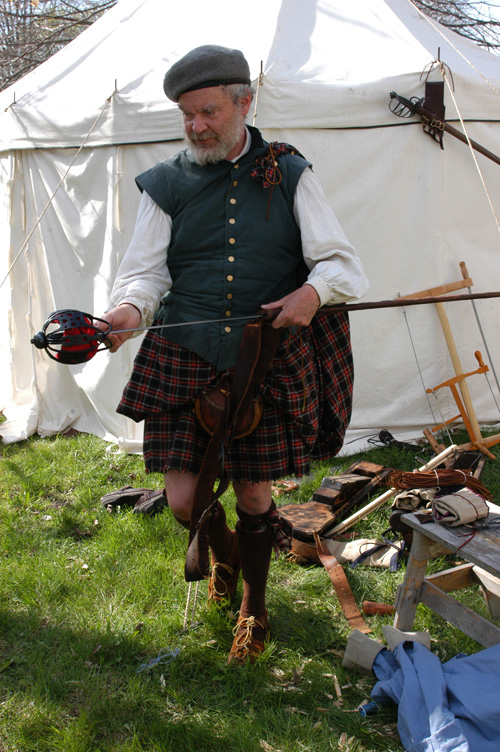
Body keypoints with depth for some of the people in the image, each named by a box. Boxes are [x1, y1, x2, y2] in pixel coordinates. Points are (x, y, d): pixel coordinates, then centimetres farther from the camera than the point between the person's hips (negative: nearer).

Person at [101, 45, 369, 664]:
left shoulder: (288, 175, 4)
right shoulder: (166, 184, 6)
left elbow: (343, 264, 2)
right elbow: (146, 270, 2)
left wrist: (313, 290, -22)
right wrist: (131, 307, -21)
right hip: (184, 359, 1)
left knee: (253, 493, 5)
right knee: (183, 502, 0)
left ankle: (254, 608, 32)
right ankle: (222, 550, 39)